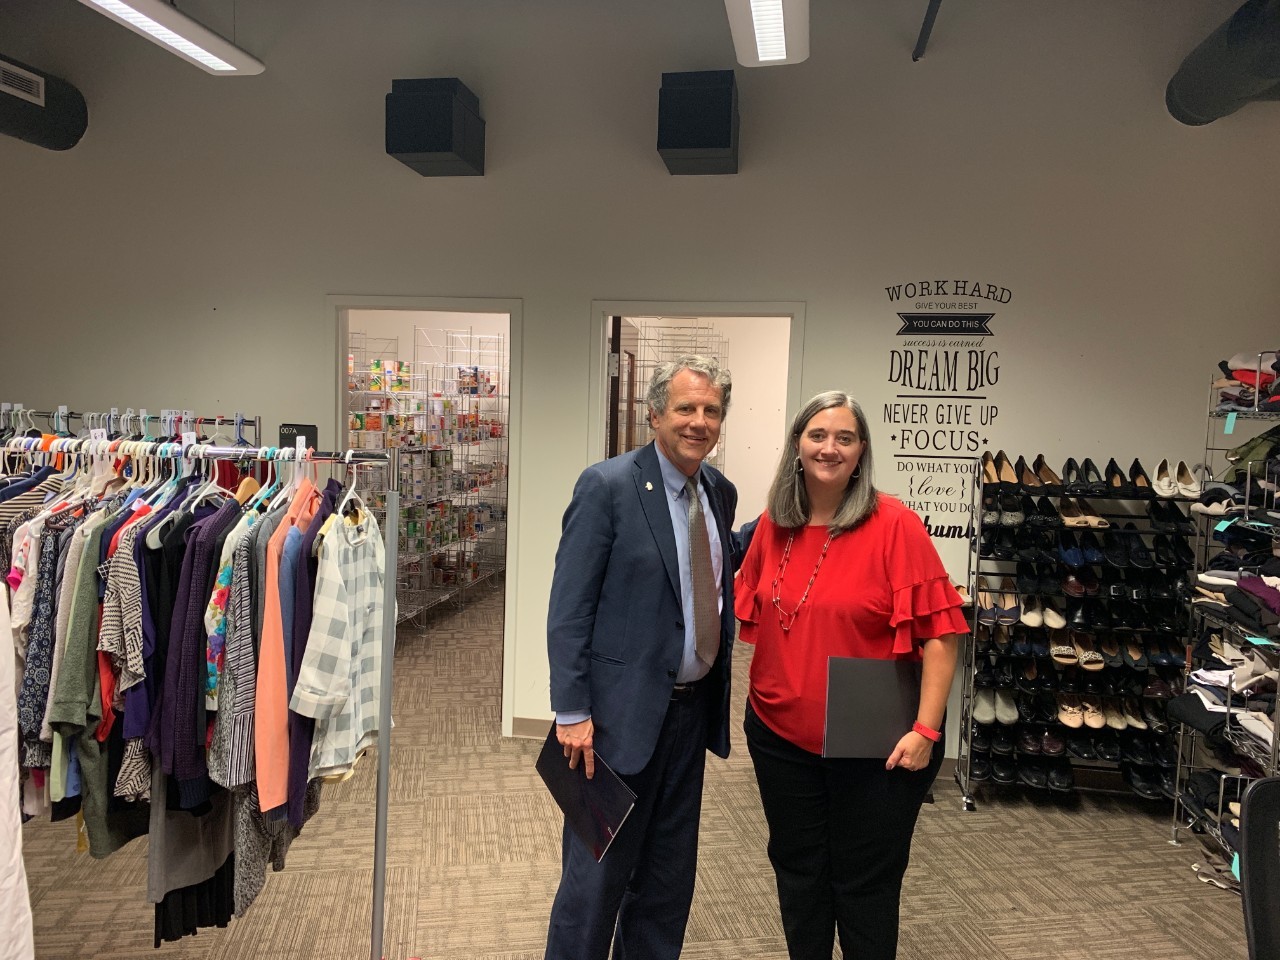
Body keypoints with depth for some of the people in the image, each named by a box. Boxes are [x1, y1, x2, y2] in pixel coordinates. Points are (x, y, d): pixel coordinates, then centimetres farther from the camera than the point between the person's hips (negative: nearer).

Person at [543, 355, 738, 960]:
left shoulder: (721, 493, 6)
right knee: (598, 872, 8)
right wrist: (572, 712, -16)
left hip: (693, 707, 6)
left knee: (670, 875, 19)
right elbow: (569, 608, -14)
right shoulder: (607, 485, -13)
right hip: (623, 710, -6)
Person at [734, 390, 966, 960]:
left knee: (866, 886, 13)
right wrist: (757, 697, 10)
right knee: (797, 872, 20)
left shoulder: (894, 526, -14)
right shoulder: (774, 525, 0)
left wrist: (925, 729, -18)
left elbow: (938, 633, -14)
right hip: (781, 734, 5)